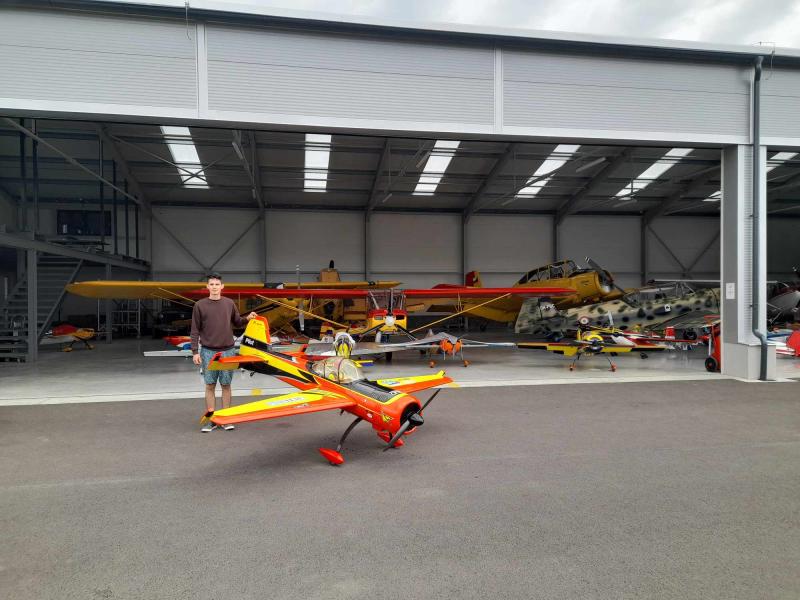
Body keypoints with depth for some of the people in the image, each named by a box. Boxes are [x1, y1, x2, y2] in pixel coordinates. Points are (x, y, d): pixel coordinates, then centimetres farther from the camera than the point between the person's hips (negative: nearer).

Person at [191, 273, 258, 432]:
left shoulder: (229, 303, 6)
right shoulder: (200, 305, 0)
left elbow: (237, 322, 15)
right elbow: (195, 330, 1)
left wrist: (247, 318, -5)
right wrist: (195, 351, -4)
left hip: (227, 351, 1)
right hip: (208, 352, -1)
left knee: (226, 385, 6)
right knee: (210, 385, 4)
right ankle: (211, 419, 12)